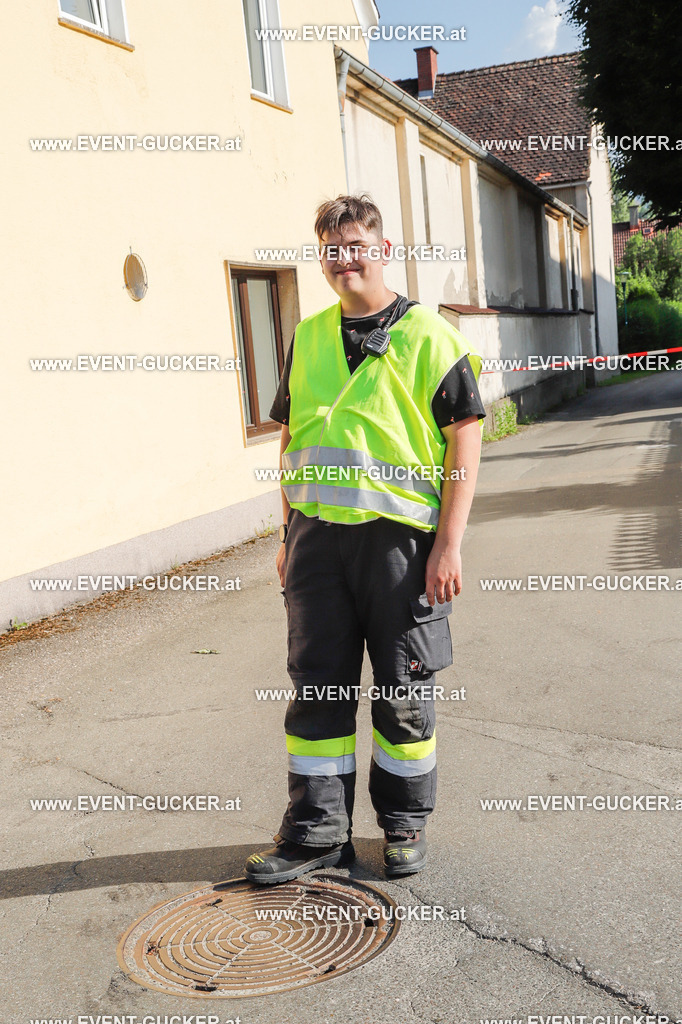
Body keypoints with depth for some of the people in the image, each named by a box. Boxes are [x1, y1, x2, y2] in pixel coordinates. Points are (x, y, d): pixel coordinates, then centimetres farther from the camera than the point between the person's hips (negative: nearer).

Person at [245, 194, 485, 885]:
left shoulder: (427, 335, -2)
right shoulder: (307, 337, 12)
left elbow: (464, 438, -4)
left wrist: (448, 543, -11)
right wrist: (288, 535, 13)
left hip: (398, 535, -4)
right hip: (316, 535, 4)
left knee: (403, 690, 7)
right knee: (316, 684, 8)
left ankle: (405, 823, 26)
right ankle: (317, 830, 22)